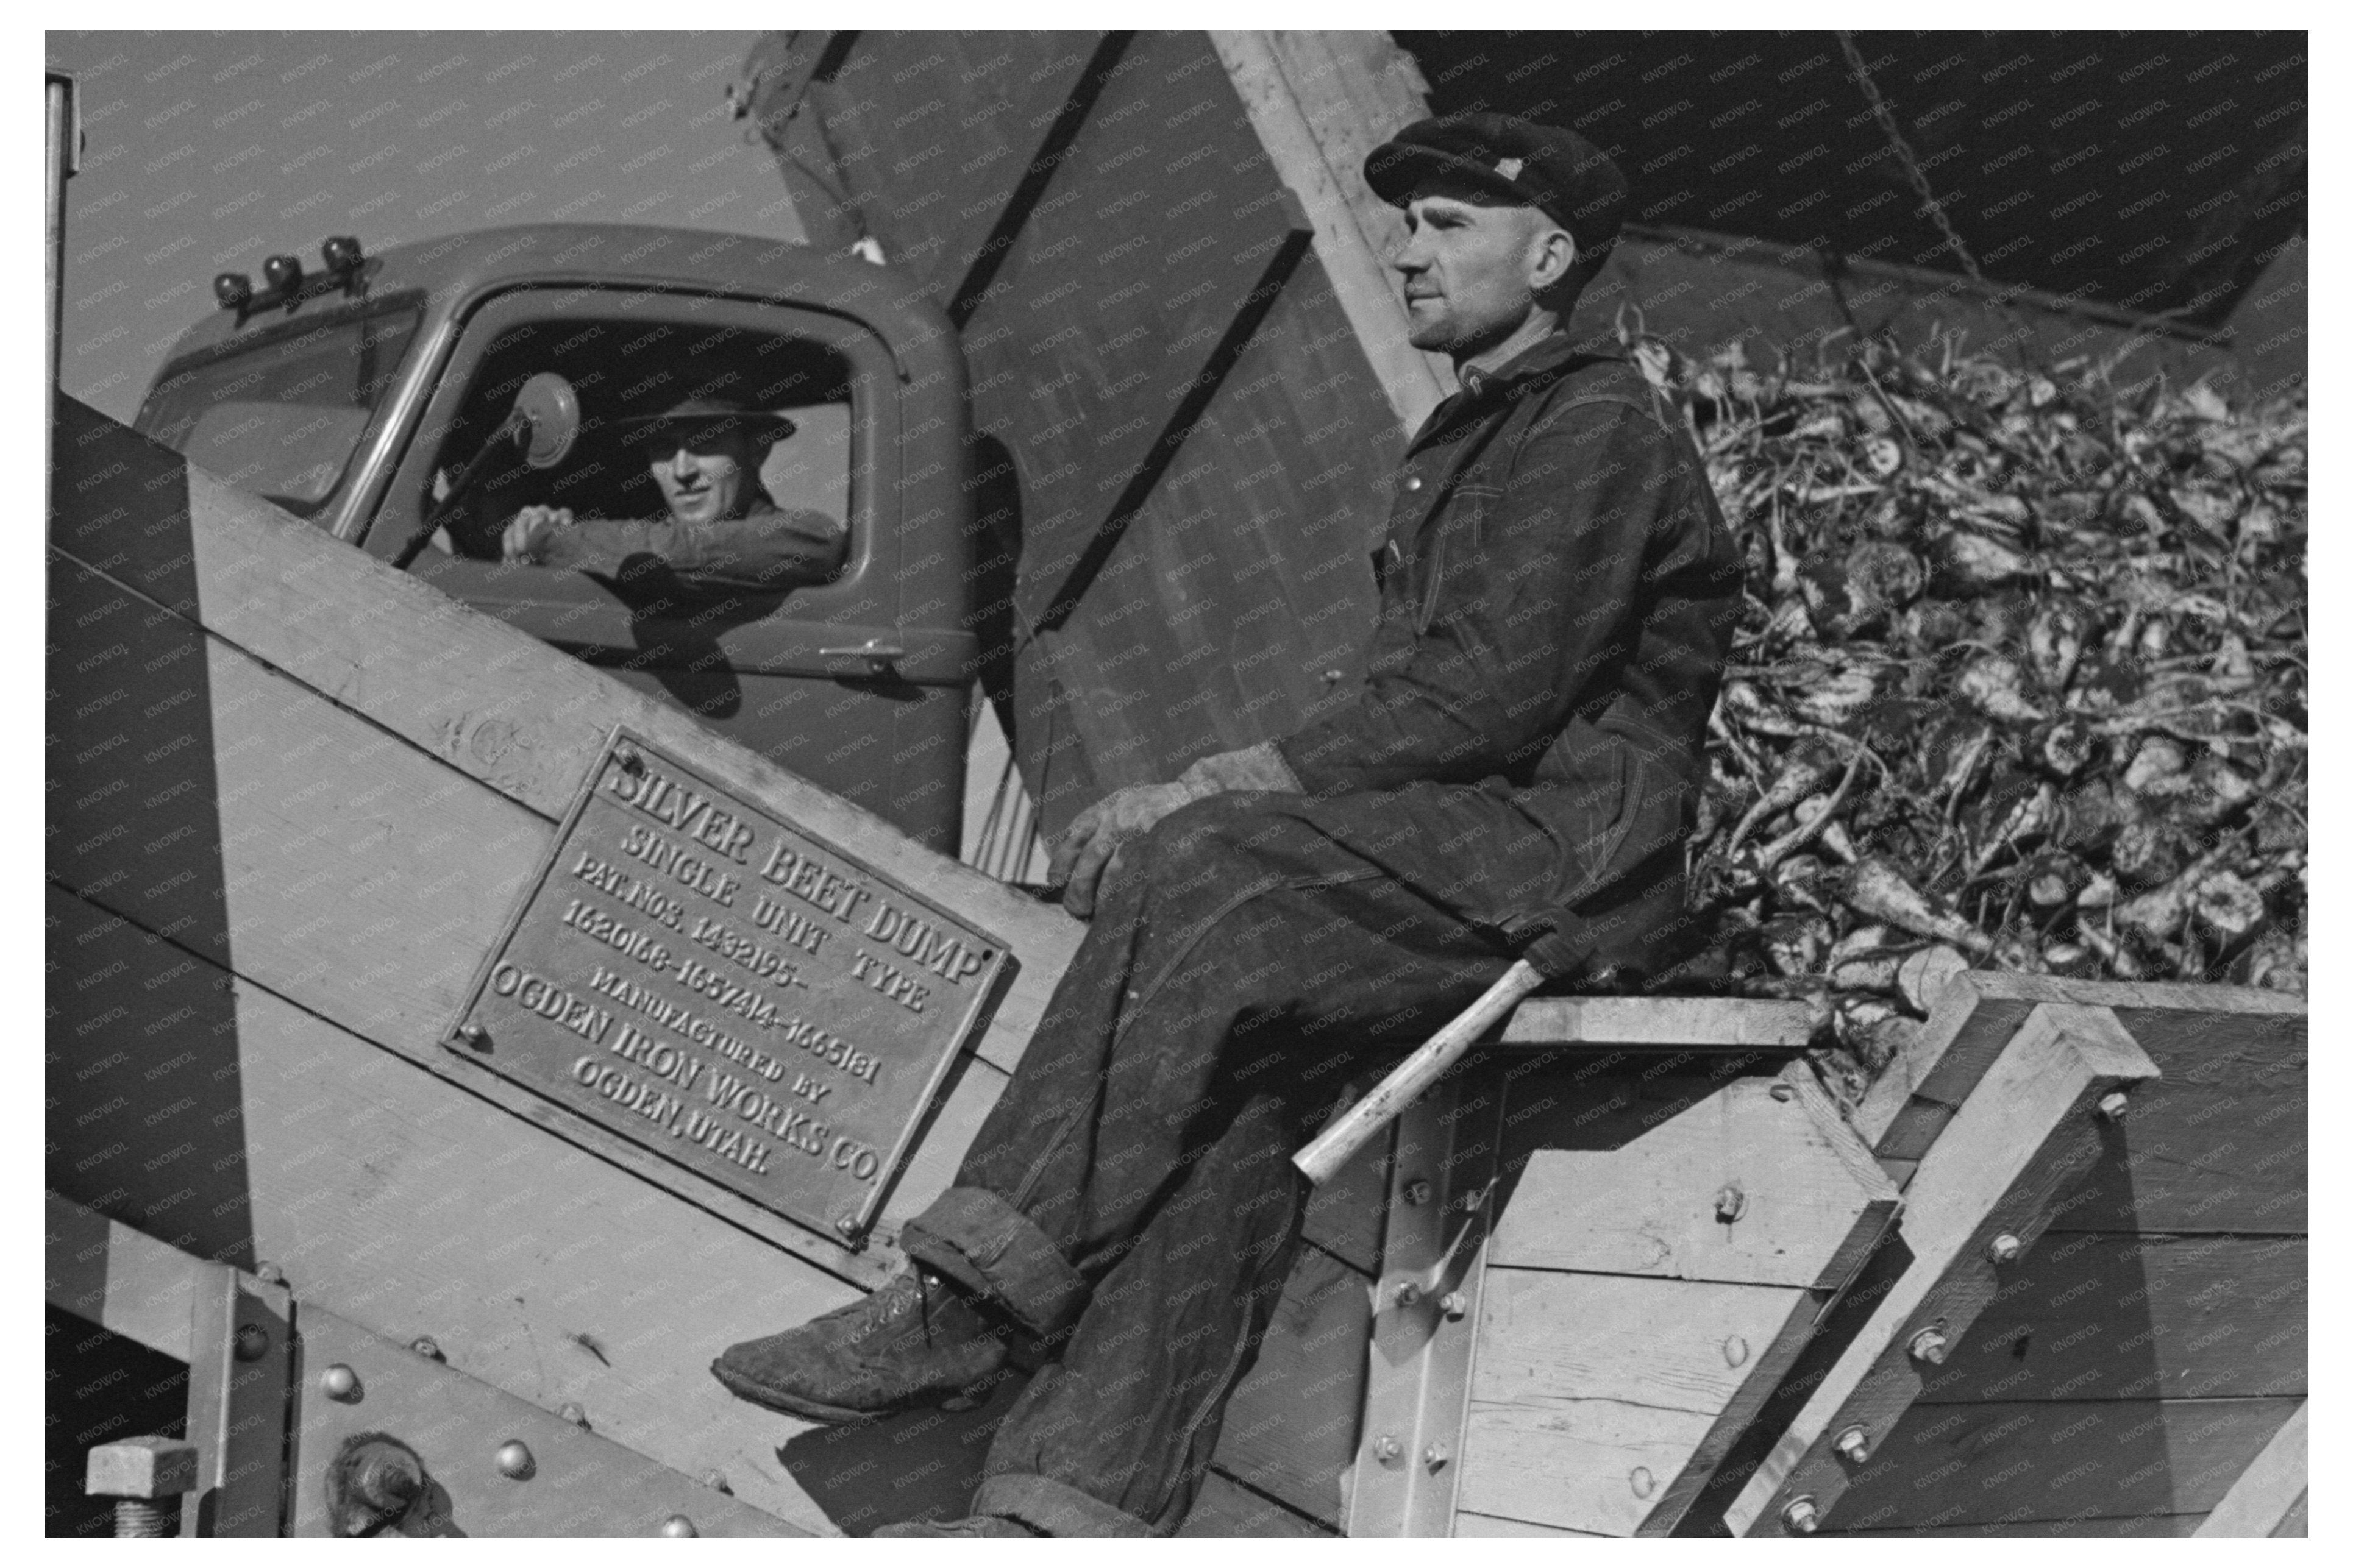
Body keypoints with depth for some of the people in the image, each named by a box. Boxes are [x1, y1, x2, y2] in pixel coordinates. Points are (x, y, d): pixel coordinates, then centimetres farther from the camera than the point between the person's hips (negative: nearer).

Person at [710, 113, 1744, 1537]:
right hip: (1453, 846, 8)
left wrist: (1214, 790, -16)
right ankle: (1091, 1499, -34)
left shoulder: (1598, 430, -2)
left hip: (1575, 849, -7)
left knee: (1204, 874, -28)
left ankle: (972, 1300, -31)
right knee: (1237, 1069, -20)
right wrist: (1201, 803, 5)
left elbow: (1494, 702, -14)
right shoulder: (1468, 442, 28)